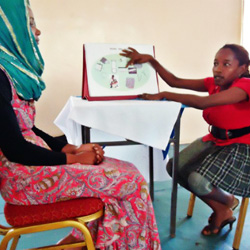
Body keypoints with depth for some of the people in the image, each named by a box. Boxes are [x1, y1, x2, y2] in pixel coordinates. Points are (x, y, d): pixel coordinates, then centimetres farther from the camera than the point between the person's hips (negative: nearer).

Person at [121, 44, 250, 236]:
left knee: (198, 180, -28)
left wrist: (163, 95, -30)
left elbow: (202, 103, -37)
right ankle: (221, 211, 11)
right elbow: (175, 81, -1)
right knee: (174, 167, -6)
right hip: (215, 141, 8)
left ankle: (229, 201, 11)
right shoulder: (214, 83, 1)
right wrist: (151, 60, -12)